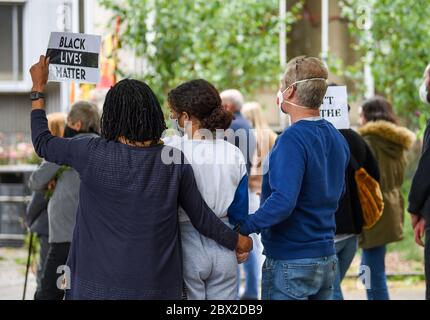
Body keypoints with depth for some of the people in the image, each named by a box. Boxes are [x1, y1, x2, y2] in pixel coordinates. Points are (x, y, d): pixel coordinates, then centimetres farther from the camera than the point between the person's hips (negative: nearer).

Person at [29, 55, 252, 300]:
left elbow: (43, 143, 6)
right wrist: (238, 241, 22)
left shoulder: (94, 154, -11)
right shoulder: (175, 160, -5)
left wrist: (39, 87, 18)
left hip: (99, 286, -2)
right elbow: (202, 218, 3)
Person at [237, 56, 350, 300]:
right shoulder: (337, 138, 7)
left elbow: (283, 202, -28)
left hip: (290, 263, -8)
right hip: (327, 260, 8)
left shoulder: (292, 139, -20)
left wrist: (244, 228, -22)